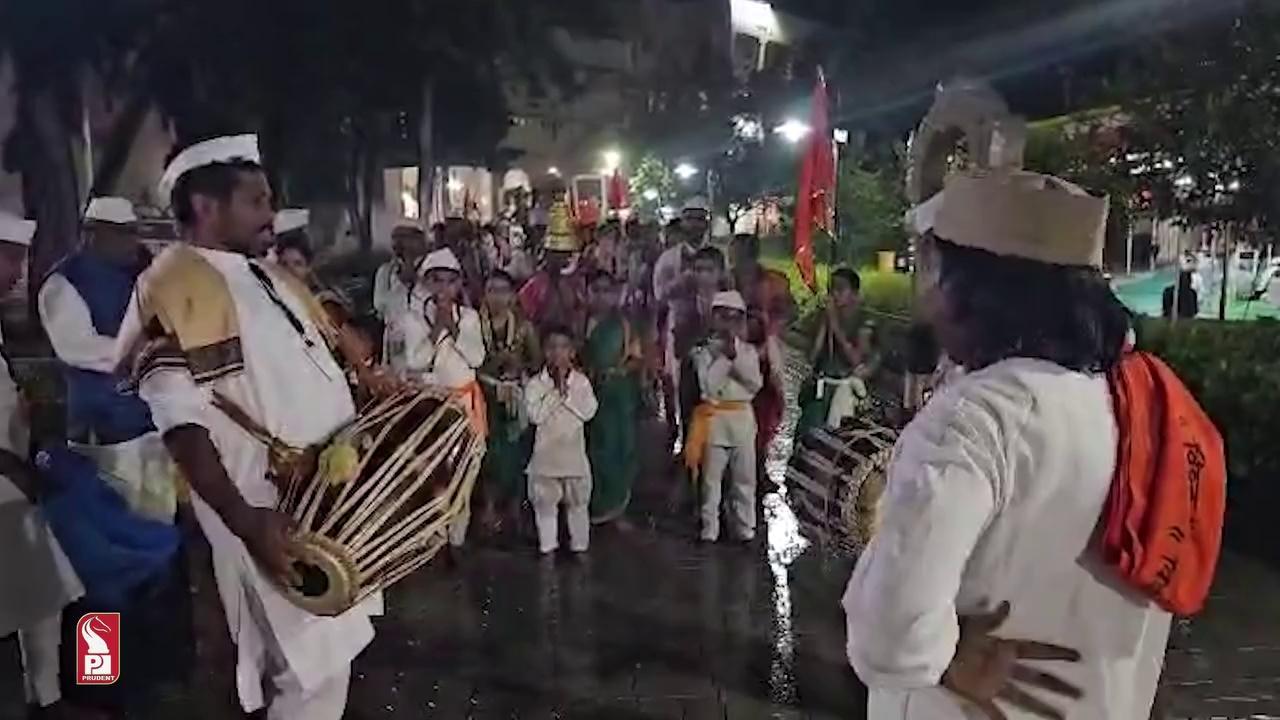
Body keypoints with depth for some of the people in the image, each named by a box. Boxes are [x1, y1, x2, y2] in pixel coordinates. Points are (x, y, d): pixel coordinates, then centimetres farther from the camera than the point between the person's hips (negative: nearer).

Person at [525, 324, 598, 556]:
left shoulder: (581, 381, -3)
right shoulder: (535, 383, -5)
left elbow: (589, 411, -13)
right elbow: (535, 415, -16)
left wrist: (566, 392, -17)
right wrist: (555, 390, -18)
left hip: (574, 452, 1)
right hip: (545, 453, 0)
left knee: (578, 502, 11)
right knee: (545, 503, 10)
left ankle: (580, 546, 25)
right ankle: (547, 546, 24)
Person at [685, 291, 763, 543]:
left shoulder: (748, 350, 6)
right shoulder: (704, 351, -2)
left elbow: (756, 383, -6)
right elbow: (707, 385, -15)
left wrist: (736, 357, -15)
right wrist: (726, 356, -15)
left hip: (743, 417, 2)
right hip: (714, 419, -2)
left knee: (745, 477, 8)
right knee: (711, 477, 5)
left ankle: (744, 527, 21)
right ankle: (709, 529, 15)